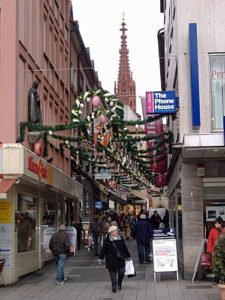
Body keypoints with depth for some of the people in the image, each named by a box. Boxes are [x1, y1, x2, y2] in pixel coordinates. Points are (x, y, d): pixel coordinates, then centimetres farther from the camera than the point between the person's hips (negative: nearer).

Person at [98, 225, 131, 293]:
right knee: (113, 275, 2)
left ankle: (119, 284, 29)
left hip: (121, 260, 3)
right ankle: (114, 287, 17)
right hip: (111, 261, -3)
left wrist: (128, 256, 19)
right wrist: (100, 258, -5)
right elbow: (103, 250, -3)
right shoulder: (107, 240, -5)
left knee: (122, 273, 1)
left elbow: (125, 248, 16)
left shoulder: (121, 239, 7)